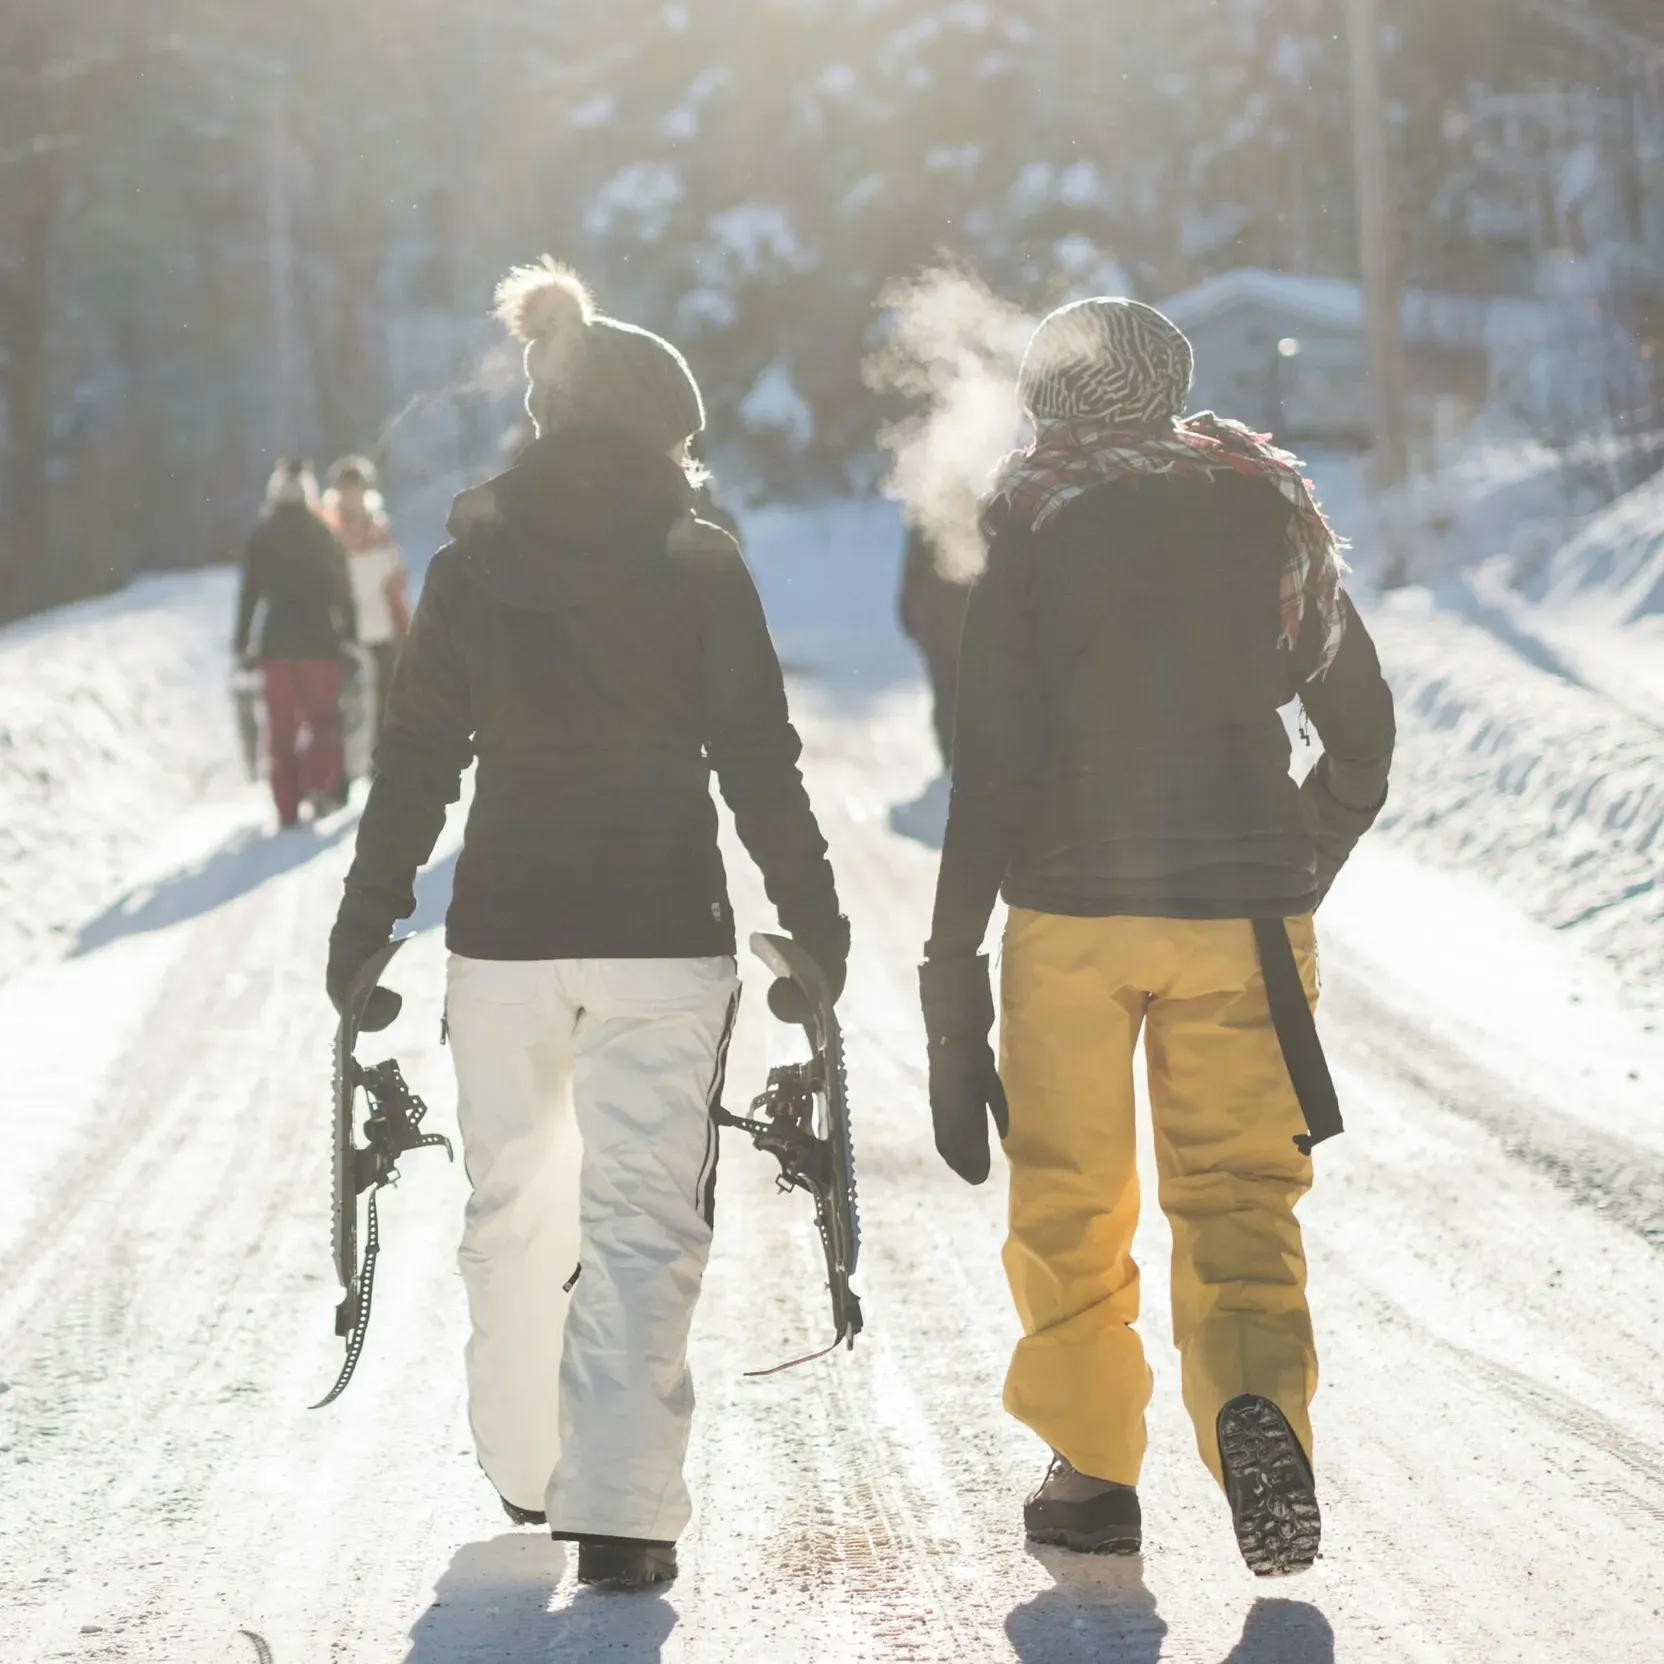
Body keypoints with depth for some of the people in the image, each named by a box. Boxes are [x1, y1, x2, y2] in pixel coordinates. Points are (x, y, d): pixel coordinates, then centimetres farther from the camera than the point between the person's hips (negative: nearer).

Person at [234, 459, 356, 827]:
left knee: (281, 727, 6)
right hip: (319, 640, -1)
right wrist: (349, 632, 6)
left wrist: (242, 644, 6)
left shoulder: (261, 538, 3)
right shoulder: (321, 534, 1)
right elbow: (342, 588, 0)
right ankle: (319, 782, -15)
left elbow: (249, 593, 2)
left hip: (277, 641, 1)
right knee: (323, 717, 9)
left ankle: (287, 808, 2)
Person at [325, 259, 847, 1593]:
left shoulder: (471, 567, 2)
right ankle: (620, 1508, -9)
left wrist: (366, 925, 11)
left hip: (506, 931, 3)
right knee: (645, 1214, -1)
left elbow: (417, 762, 3)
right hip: (665, 933, -2)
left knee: (515, 1197, 18)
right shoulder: (700, 565, -4)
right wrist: (813, 918, 6)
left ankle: (527, 1464, 28)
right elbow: (758, 761, -3)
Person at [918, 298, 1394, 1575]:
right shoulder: (1271, 511, 7)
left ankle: (1093, 1469, 17)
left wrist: (954, 955, -4)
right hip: (1246, 912, 2)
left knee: (1070, 1202, 13)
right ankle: (1257, 1394, -23)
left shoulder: (1030, 524, -2)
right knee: (1239, 1196, 4)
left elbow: (996, 758, -8)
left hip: (1071, 906, -2)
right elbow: (1364, 730, 12)